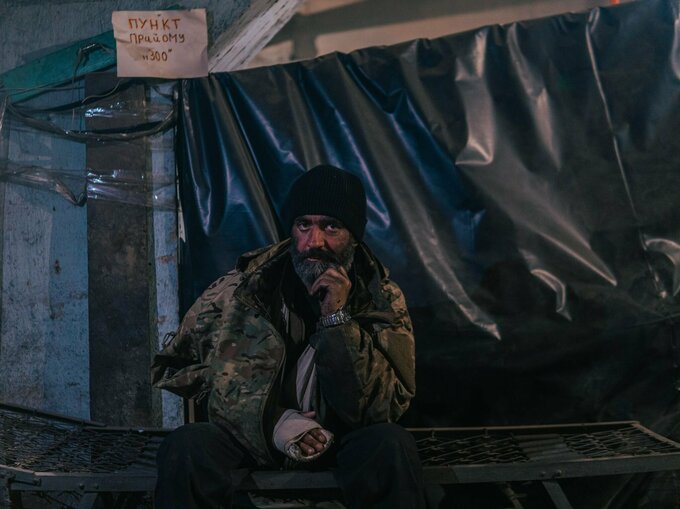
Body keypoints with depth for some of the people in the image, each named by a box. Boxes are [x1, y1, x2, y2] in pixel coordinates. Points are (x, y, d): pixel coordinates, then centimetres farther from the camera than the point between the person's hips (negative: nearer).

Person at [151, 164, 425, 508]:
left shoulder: (381, 299, -6)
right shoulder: (243, 288, -7)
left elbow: (379, 410, -15)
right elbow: (170, 368, -2)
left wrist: (337, 318, -25)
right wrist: (270, 419, -12)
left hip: (342, 440, 0)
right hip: (252, 433, 0)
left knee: (393, 446, -32)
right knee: (184, 447, -30)